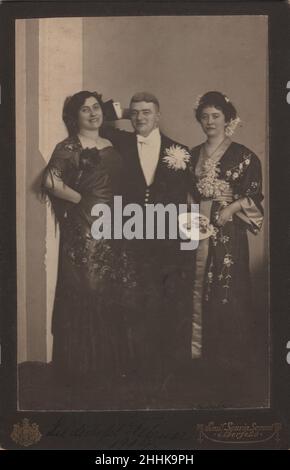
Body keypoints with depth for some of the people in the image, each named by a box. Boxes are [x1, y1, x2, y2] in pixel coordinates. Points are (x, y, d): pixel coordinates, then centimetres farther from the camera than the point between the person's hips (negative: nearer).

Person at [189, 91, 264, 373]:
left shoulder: (243, 155, 0)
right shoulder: (193, 155, 14)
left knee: (227, 291, -3)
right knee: (197, 289, 5)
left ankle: (228, 354, 9)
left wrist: (230, 208, -17)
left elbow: (254, 195, -4)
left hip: (228, 231, -4)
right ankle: (197, 348, 17)